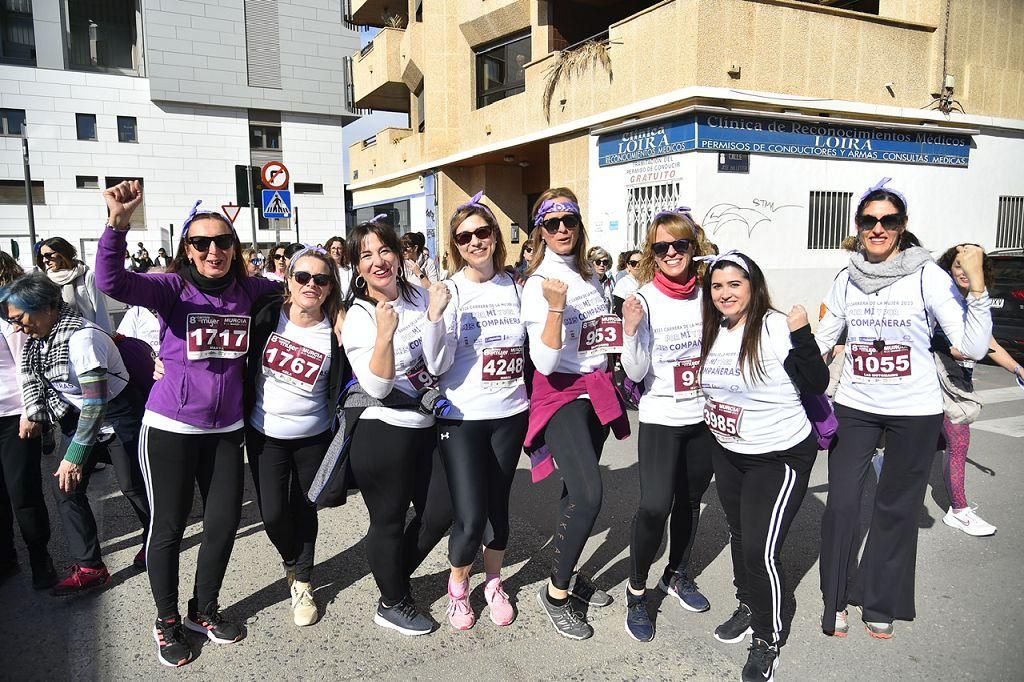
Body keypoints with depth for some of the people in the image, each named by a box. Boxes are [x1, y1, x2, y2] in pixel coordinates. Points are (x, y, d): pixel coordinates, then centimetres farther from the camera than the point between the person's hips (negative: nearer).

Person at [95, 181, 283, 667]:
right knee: (168, 526, 8)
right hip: (170, 427, -4)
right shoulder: (173, 288, -11)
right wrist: (118, 223, -42)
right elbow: (112, 282, -28)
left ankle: (205, 609, 35)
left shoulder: (248, 290, 0)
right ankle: (167, 620, 31)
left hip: (227, 429, 4)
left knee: (224, 523, 11)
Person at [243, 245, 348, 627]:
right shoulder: (266, 313, -9)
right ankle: (291, 561, 34)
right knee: (273, 514, 1)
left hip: (313, 437, -1)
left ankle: (302, 582, 33)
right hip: (265, 434, 1)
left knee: (303, 509, 11)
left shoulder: (337, 331, -12)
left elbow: (346, 387, -5)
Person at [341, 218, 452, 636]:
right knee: (389, 520, 9)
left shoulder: (419, 297, 1)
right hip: (381, 432, -6)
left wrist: (434, 318, -19)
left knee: (441, 510, 16)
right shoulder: (358, 317, -12)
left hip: (425, 426, 6)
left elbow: (436, 366, -5)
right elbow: (376, 388, -20)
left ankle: (395, 577, 40)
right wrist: (385, 334, -32)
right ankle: (391, 604, 33)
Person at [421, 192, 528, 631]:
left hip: (510, 413, 4)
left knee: (498, 505, 15)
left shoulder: (514, 286, 4)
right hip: (462, 416, -3)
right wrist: (434, 314, -26)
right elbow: (438, 364, -15)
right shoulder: (449, 290, -7)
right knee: (470, 517, -6)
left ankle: (493, 583, 38)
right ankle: (458, 586, 24)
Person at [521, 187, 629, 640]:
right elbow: (545, 361, -23)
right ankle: (556, 593, 1)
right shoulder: (537, 284, -14)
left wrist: (626, 328, 10)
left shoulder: (588, 274, 10)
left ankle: (567, 574, 32)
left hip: (596, 391, 7)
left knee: (577, 491, 14)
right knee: (588, 495, -18)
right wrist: (555, 306, -32)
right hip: (560, 394, -7)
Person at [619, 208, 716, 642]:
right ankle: (637, 590, 8)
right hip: (661, 418, -4)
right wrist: (631, 330, -28)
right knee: (655, 505, -12)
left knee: (690, 500, 16)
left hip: (705, 415, 4)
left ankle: (677, 575, 36)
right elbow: (636, 372, -14)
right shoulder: (643, 300, -11)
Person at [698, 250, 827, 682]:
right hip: (728, 454, 7)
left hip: (780, 457, -7)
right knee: (739, 534, 21)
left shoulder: (776, 327, -19)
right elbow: (709, 385, 14)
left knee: (760, 550, -7)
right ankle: (748, 606, 44)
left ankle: (768, 639, 16)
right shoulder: (712, 332, 1)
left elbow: (817, 384, -18)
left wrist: (801, 334, -31)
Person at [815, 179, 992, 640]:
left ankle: (880, 604, 30)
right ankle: (835, 600, 23)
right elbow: (821, 341, 12)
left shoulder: (927, 276, -9)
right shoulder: (847, 279, 2)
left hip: (915, 412, -2)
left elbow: (973, 347, -16)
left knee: (896, 508, 10)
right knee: (841, 503, 1)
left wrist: (976, 283, -23)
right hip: (854, 406, 3)